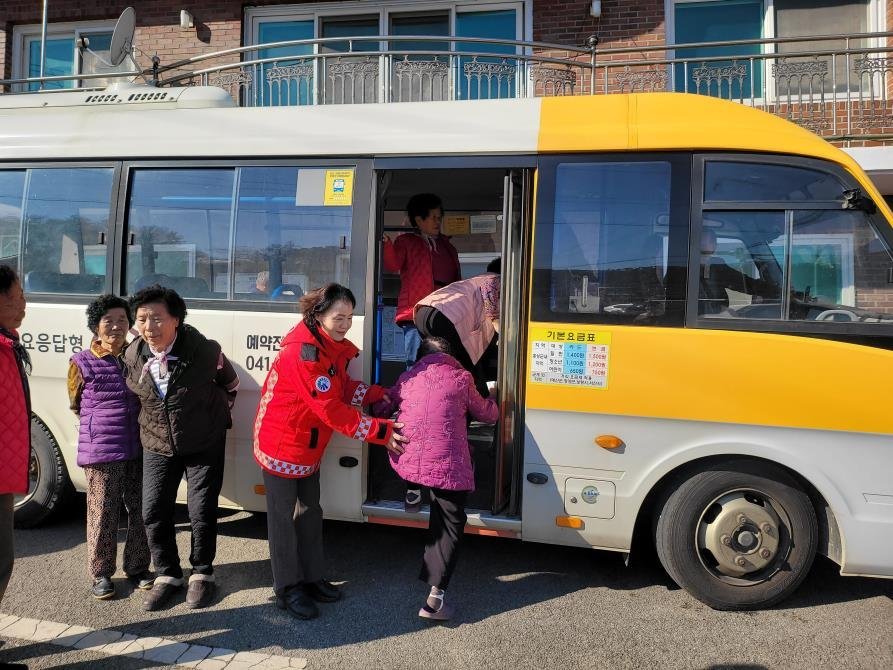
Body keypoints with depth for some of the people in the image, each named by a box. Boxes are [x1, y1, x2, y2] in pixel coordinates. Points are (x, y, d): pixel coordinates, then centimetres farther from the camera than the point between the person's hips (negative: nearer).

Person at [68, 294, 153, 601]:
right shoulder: (82, 363, -4)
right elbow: (77, 405, 9)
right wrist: (103, 427, 11)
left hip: (140, 449, 3)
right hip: (101, 451, -3)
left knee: (140, 510, 10)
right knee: (103, 513, 5)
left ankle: (137, 567, 26)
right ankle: (101, 574, 21)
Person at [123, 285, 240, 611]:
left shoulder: (204, 351, -21)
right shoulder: (132, 357, -11)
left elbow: (230, 383, -1)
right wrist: (149, 425, 10)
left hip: (204, 446, -3)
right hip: (157, 447, 3)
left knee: (202, 513, 1)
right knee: (154, 513, 5)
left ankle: (202, 574, 23)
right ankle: (167, 575, 25)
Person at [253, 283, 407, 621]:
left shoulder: (333, 347, 0)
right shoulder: (302, 354, -30)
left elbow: (343, 387, 7)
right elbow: (333, 411, -31)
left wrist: (374, 394, -11)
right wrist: (381, 431, -29)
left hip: (309, 447, 9)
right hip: (281, 445, -9)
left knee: (310, 512, 18)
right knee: (284, 517, 5)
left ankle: (311, 578, 33)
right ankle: (288, 590, 20)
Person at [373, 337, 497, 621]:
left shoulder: (407, 378, 14)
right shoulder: (461, 378, 7)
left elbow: (381, 408, 21)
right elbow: (487, 414, 18)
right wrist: (492, 402, 39)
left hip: (407, 462, 4)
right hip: (447, 466, -4)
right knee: (450, 525, 5)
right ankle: (434, 597, -1)